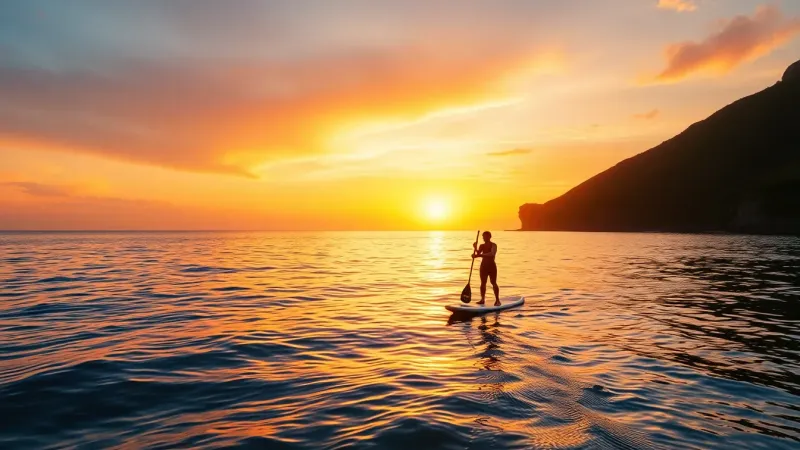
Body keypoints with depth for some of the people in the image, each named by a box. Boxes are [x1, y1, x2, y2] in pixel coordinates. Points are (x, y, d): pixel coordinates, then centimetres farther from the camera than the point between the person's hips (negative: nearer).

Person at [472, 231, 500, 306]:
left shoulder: (493, 245, -9)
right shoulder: (482, 246, 8)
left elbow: (492, 253, -28)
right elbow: (478, 254, -3)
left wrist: (480, 255, -36)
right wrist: (475, 249, -23)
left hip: (492, 266, -5)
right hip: (484, 265, 5)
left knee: (493, 283, -6)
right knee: (483, 283, 6)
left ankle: (497, 300, -4)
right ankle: (482, 299, 13)